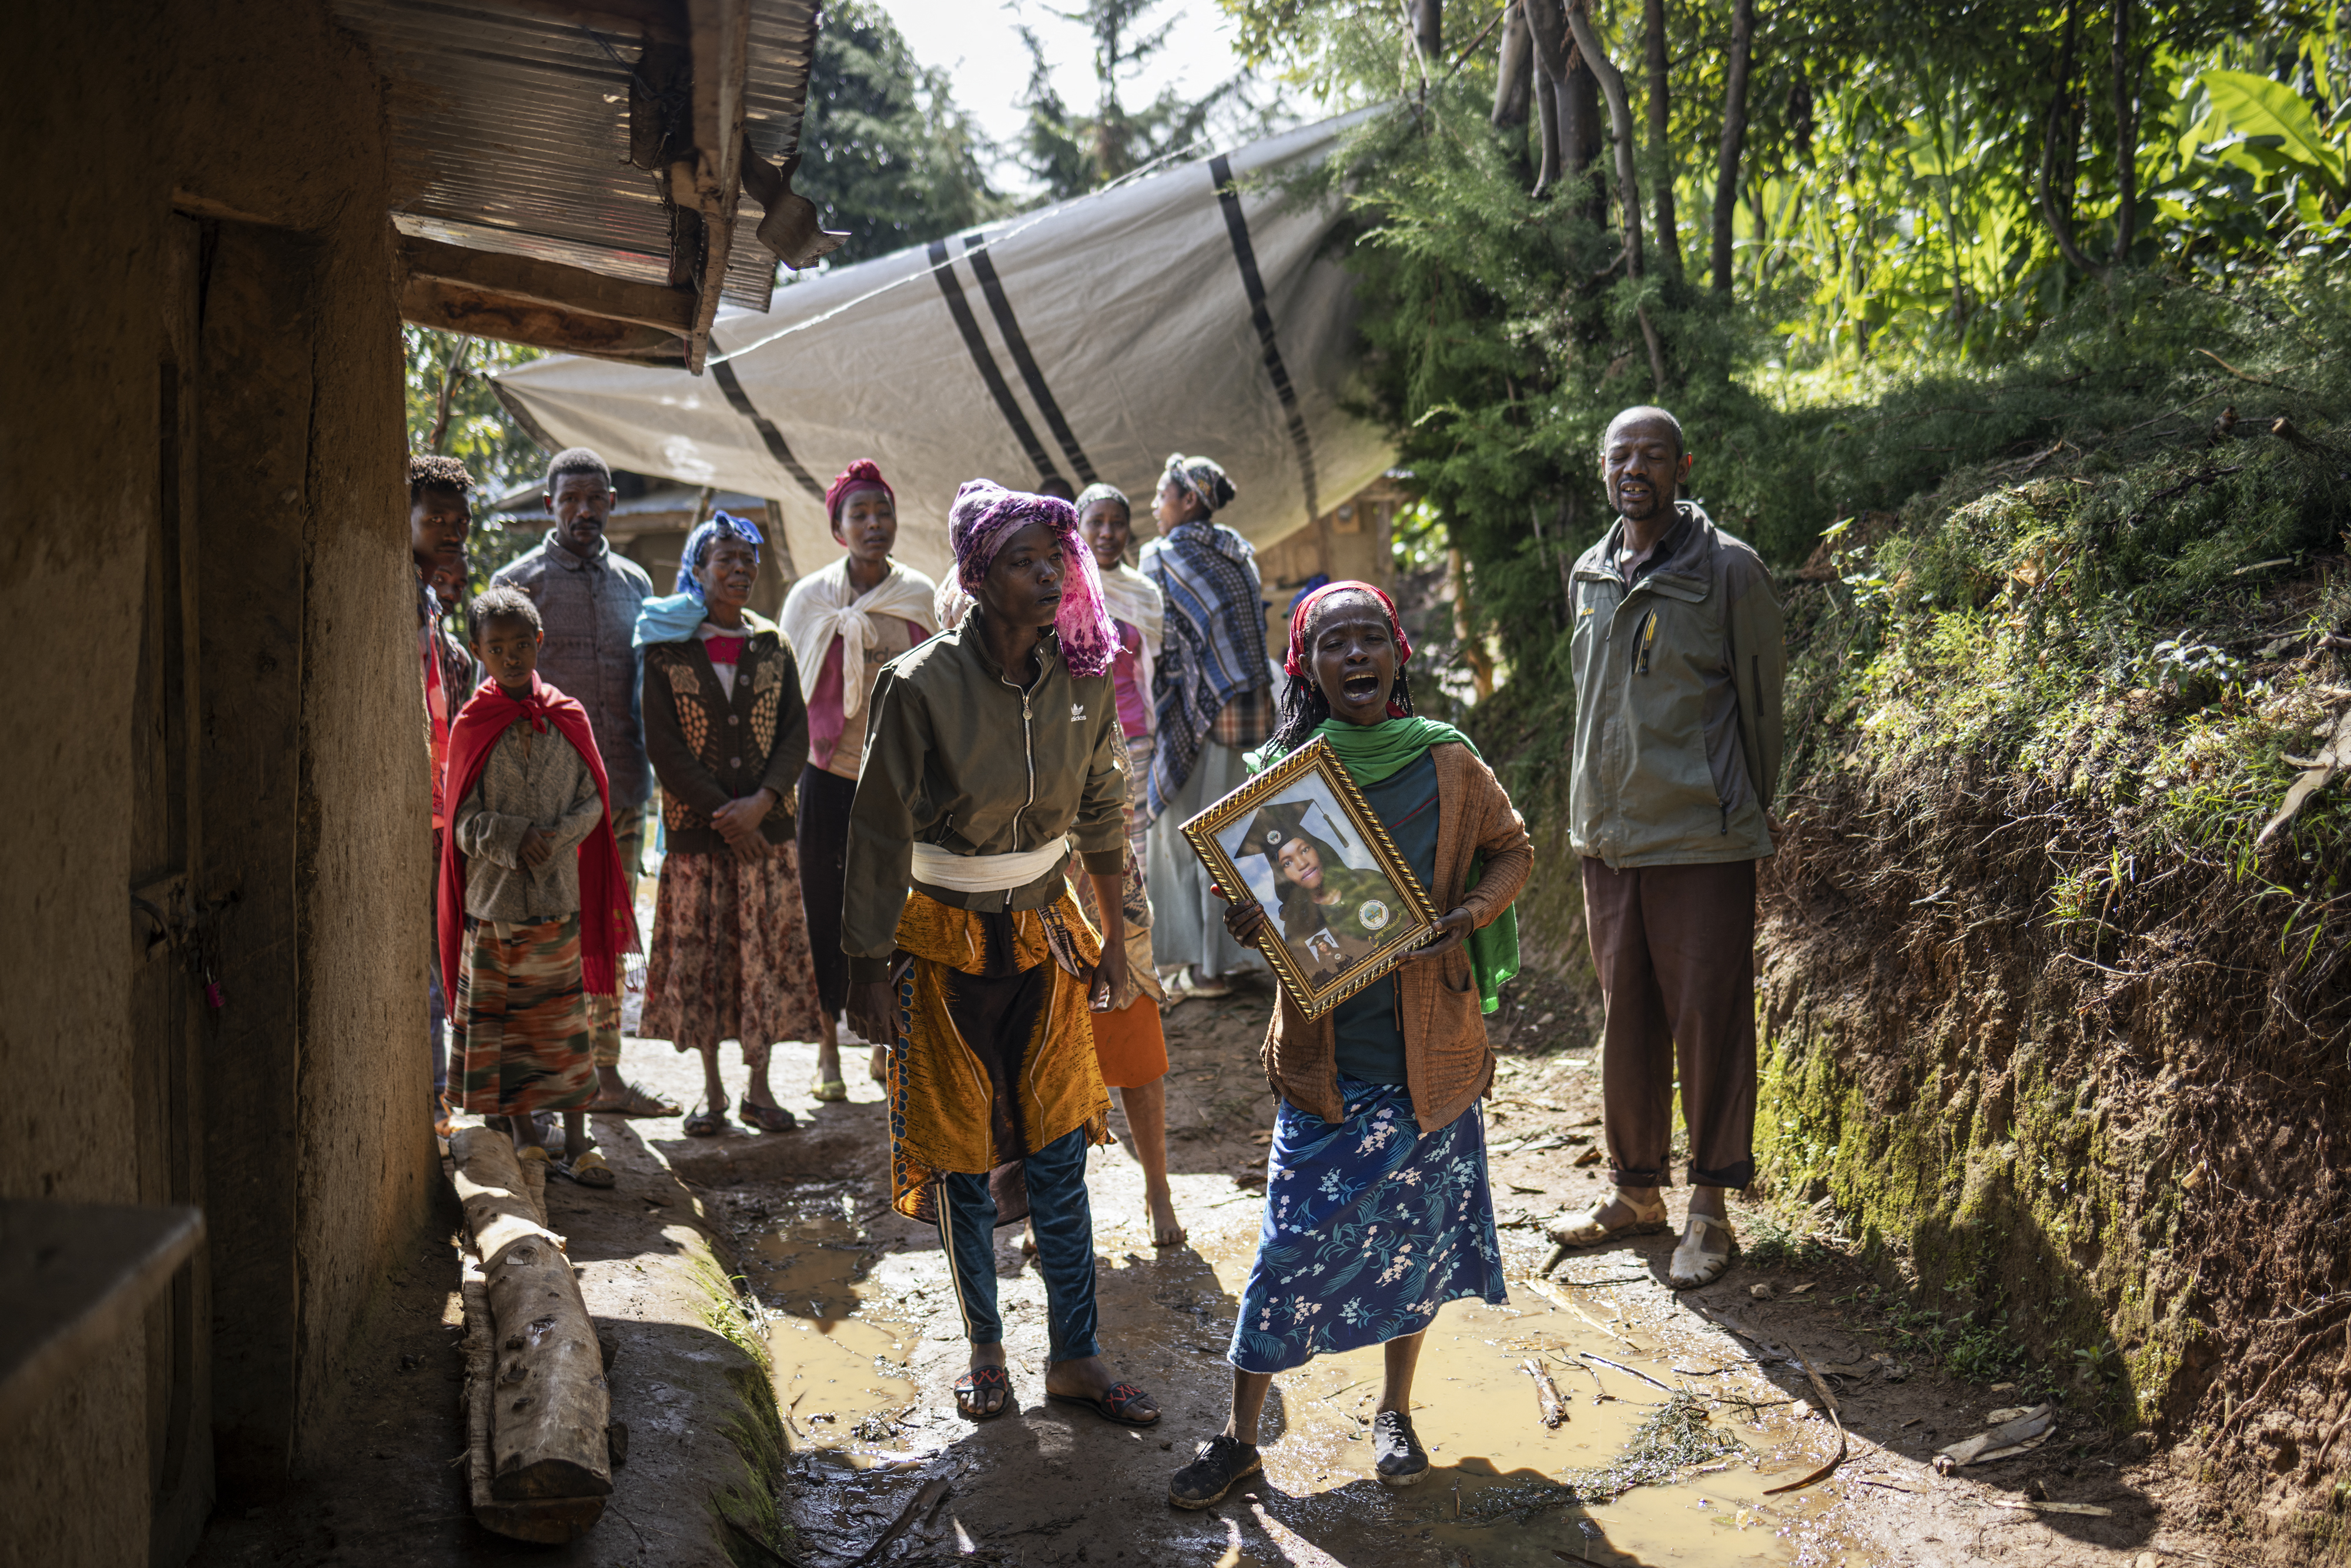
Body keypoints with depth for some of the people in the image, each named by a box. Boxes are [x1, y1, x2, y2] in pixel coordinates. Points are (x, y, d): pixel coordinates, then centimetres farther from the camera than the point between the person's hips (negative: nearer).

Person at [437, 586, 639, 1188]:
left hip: (558, 893, 1)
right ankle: (522, 1127, 22)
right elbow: (464, 822, -3)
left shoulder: (568, 718, 3)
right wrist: (515, 838, -19)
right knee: (498, 1017, 6)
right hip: (493, 895, 0)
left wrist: (556, 836, -15)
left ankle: (576, 1139, 9)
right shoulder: (472, 725, -1)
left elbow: (593, 802, 2)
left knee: (564, 1018, 3)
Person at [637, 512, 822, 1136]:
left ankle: (758, 1088, 13)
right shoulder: (667, 650, -2)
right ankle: (711, 1090, 15)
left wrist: (761, 803, -13)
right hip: (695, 827, -2)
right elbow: (664, 747, -7)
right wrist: (724, 814, -13)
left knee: (767, 950, 2)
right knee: (700, 954, 2)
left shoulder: (773, 646, 7)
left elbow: (796, 735, 3)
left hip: (766, 825, 2)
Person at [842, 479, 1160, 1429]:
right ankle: (985, 1352, 25)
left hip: (1045, 933, 4)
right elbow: (879, 837, -12)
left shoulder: (1083, 681, -5)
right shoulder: (922, 686, -18)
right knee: (963, 1158, 7)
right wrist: (867, 970, -9)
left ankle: (1075, 1359, 20)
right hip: (945, 944, -3)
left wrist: (1112, 935, 13)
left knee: (1059, 1154, 8)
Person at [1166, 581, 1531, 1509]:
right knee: (1295, 1241, 0)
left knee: (1417, 1231, 12)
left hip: (1427, 1051, 1)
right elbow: (1253, 889, 5)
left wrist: (1472, 912, -10)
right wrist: (1249, 921, -19)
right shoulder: (1283, 773, -4)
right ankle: (1240, 1433, 15)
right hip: (1325, 1056, -1)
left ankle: (1395, 1412, 33)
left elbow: (1512, 851, 10)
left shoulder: (1448, 763, -4)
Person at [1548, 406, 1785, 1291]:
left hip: (1700, 839, -6)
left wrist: (1746, 817, 1)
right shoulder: (1590, 573, 12)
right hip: (1606, 836, 6)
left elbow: (1760, 700, -2)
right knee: (1627, 1016, 13)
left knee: (1709, 1020, 0)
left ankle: (1711, 1209, 10)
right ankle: (1635, 1190, 25)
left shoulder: (1727, 569, -6)